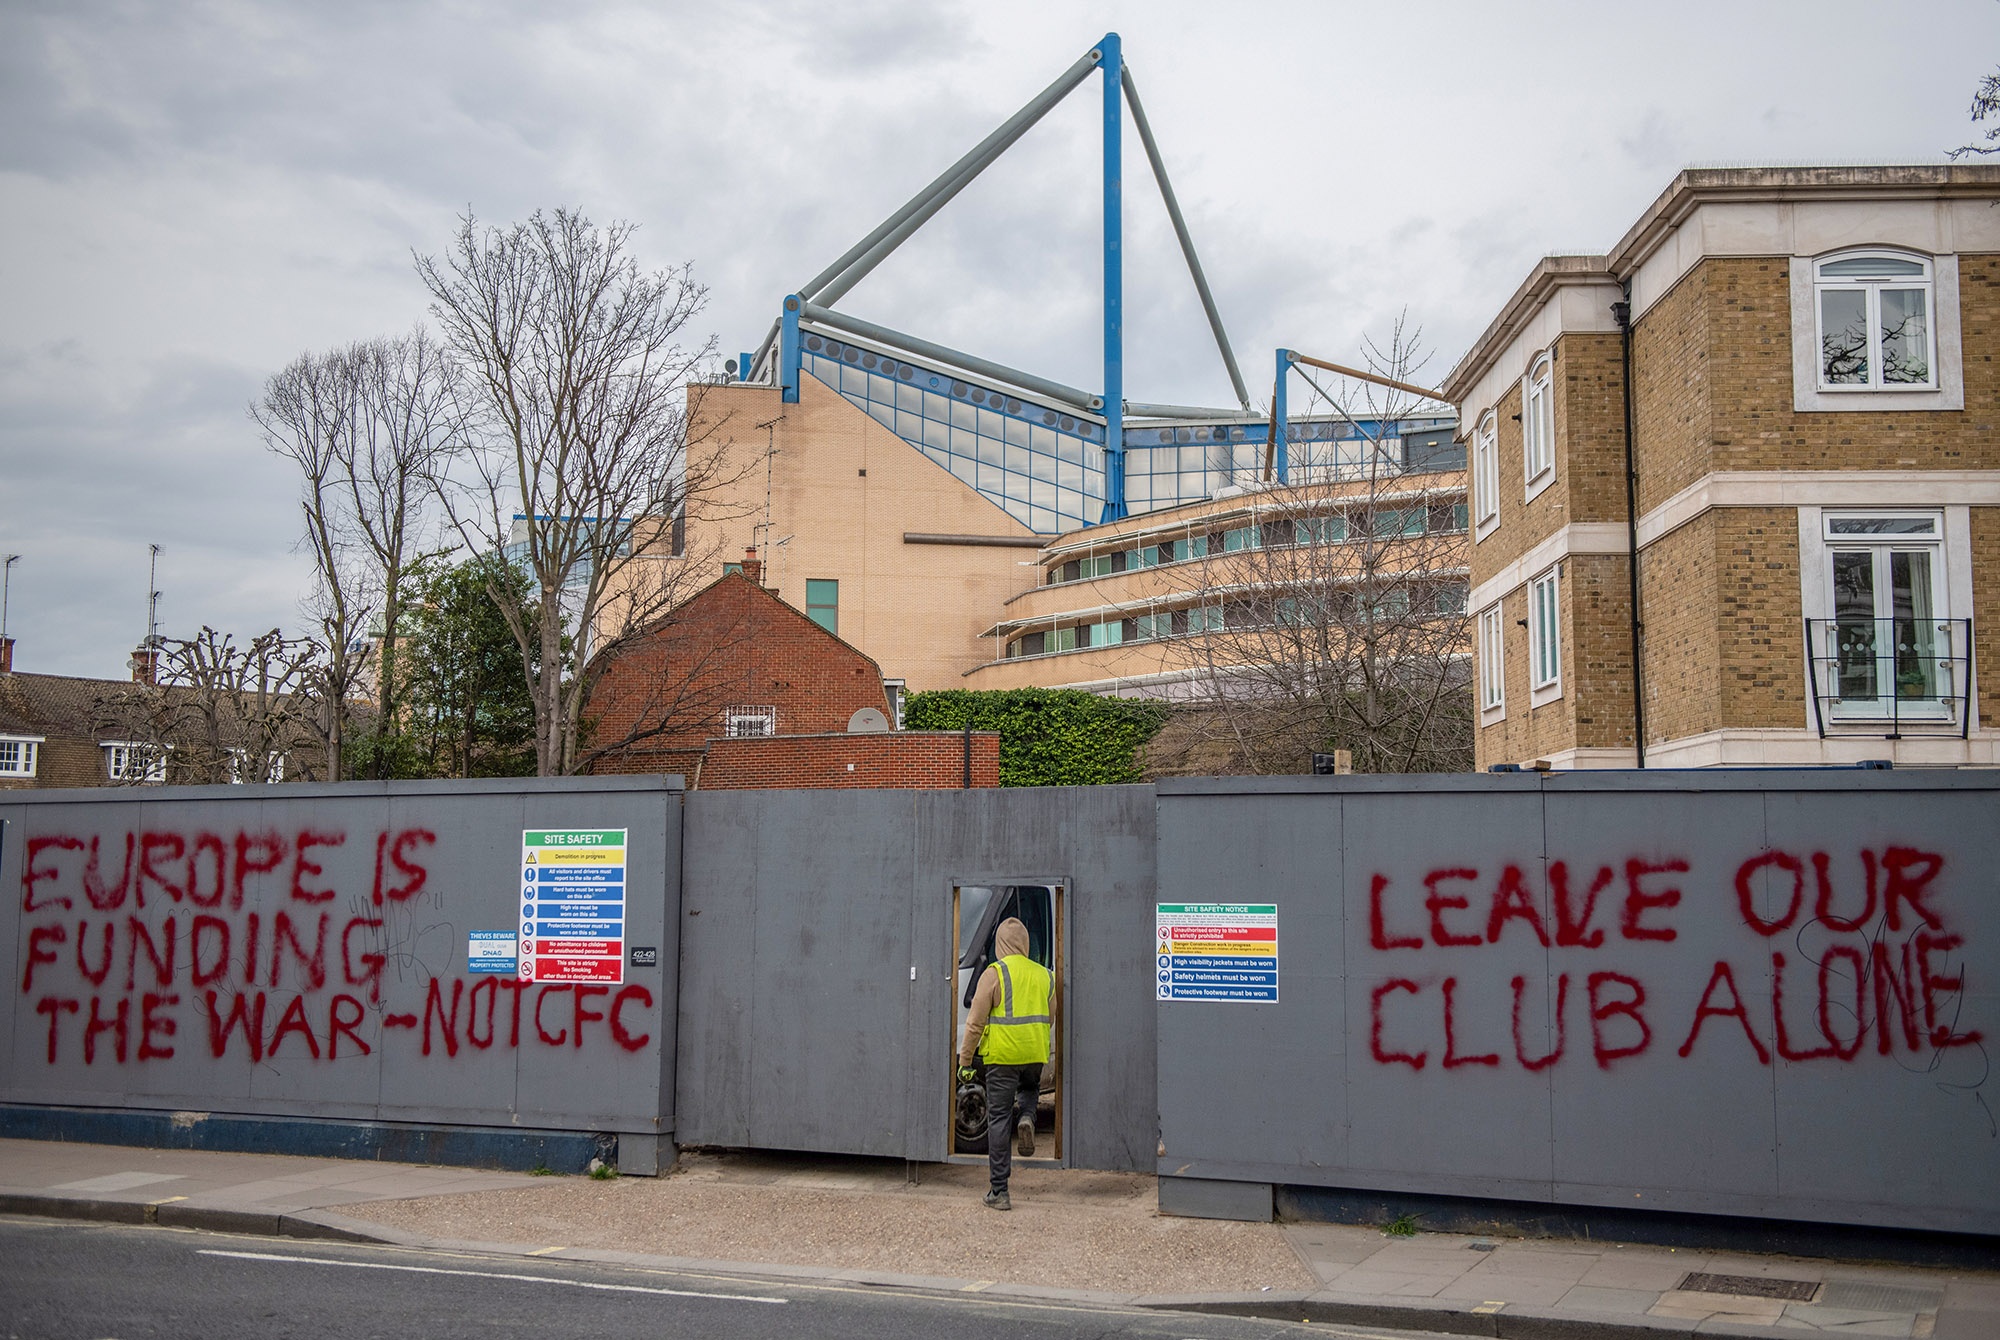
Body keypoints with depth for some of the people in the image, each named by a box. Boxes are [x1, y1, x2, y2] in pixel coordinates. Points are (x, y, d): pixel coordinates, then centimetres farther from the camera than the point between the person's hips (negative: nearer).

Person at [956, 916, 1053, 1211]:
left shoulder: (994, 973, -8)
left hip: (1001, 1056, -4)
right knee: (1030, 1088, 34)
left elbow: (975, 1022, -8)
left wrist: (965, 1061, -1)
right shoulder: (1044, 975, 7)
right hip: (1035, 1054, 4)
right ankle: (1027, 1119, 0)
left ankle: (999, 1191, 3)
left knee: (998, 1119, 2)